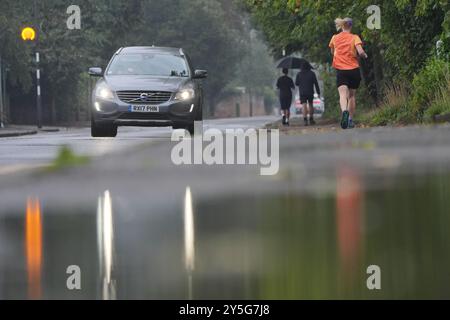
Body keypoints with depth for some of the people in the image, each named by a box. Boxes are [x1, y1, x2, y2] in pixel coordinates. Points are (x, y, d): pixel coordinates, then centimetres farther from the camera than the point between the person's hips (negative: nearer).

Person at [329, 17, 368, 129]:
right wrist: (365, 55, 6)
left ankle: (344, 111, -44)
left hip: (341, 70, 0)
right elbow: (360, 51, -14)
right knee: (352, 95, 15)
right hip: (354, 69, 0)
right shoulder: (354, 38, -2)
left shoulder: (335, 38, 7)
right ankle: (350, 120, 18)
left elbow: (332, 52, 23)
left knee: (343, 94, -15)